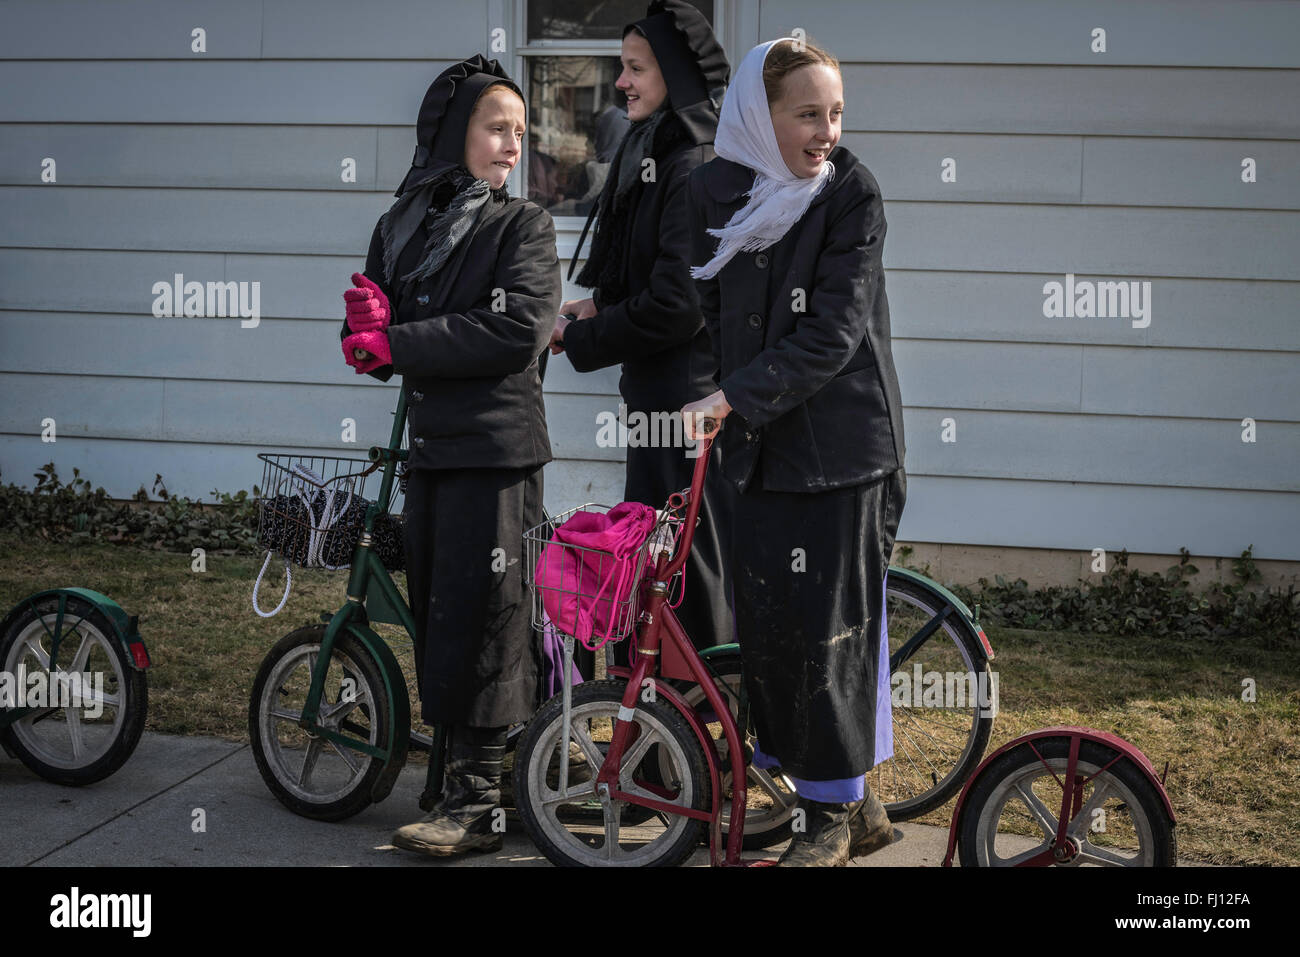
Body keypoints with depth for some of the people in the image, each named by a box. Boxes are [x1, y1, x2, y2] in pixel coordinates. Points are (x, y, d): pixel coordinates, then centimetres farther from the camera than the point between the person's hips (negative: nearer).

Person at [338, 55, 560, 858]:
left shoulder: (523, 225, -2)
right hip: (430, 446, 6)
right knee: (437, 613, 9)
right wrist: (372, 323, -13)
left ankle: (476, 805, 1)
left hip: (496, 451, -6)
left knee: (480, 620, -6)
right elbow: (368, 343, 11)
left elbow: (517, 329, -16)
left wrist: (399, 342, -14)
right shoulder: (399, 229, 13)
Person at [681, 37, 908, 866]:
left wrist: (733, 397, -21)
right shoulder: (716, 191, 5)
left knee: (830, 627, -1)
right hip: (758, 446, 5)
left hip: (839, 447, -5)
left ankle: (836, 814, 17)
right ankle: (860, 808, 22)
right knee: (766, 626, 7)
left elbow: (832, 333, -16)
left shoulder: (853, 193, -8)